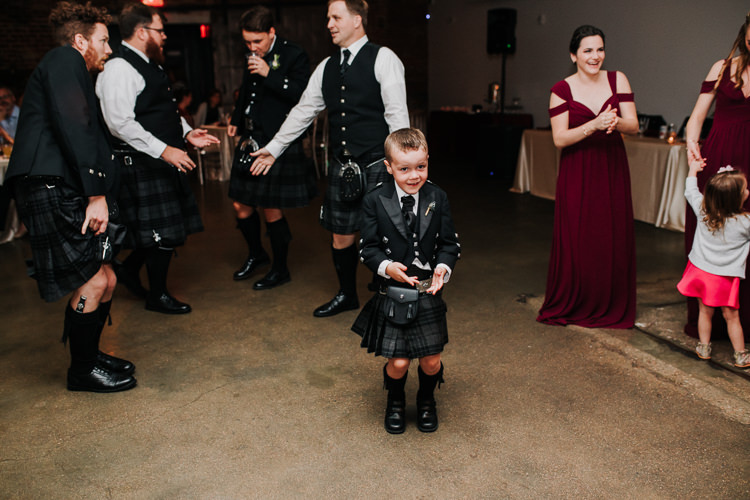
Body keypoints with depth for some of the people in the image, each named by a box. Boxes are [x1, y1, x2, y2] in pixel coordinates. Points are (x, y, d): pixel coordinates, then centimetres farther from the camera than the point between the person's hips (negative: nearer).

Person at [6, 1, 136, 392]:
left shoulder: (70, 68, 29)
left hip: (69, 194, 10)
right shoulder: (64, 60, -3)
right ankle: (82, 370, 6)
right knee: (93, 280, -9)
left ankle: (88, 356, 27)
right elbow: (73, 125, -17)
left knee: (104, 280, 11)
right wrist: (97, 192, -22)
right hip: (53, 189, -10)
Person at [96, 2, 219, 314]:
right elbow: (120, 122, -24)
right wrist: (164, 150, -26)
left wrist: (186, 133, 11)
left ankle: (130, 269, 36)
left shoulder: (149, 66, 18)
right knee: (162, 230, -3)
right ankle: (157, 295, 15)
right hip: (141, 164, -10)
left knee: (168, 226, 16)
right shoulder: (119, 69, -15)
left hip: (163, 160, 10)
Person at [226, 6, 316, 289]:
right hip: (251, 139, 7)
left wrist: (270, 74, -22)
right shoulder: (252, 58, 14)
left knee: (271, 210, -2)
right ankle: (256, 254, 37)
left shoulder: (294, 56, -7)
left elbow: (304, 95, -20)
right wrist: (236, 120, 23)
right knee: (241, 206, 11)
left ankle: (280, 270, 17)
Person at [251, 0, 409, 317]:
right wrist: (273, 148, 23)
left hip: (376, 165, -5)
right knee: (341, 235, 12)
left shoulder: (383, 59, -4)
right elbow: (304, 111, 20)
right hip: (341, 166, 6)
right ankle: (347, 296, 34)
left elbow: (397, 113, -9)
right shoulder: (326, 67, 14)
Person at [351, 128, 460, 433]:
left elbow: (450, 243, 4)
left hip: (429, 292, 2)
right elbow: (368, 248, -3)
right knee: (398, 362, 1)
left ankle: (426, 401, 38)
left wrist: (443, 268, -15)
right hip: (392, 293, -2)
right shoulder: (374, 201, -6)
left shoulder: (438, 198, 0)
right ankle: (395, 402, 35)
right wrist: (386, 266, -22)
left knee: (431, 360, 6)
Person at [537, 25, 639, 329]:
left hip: (612, 170, 3)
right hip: (577, 174, -2)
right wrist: (594, 125, -24)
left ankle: (610, 308, 22)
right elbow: (559, 139, -10)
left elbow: (633, 126, 0)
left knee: (614, 240, 5)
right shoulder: (561, 90, -4)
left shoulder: (617, 80, 4)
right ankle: (569, 307, 20)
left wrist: (615, 122, -23)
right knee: (575, 240, 2)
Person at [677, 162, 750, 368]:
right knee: (731, 316, 10)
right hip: (726, 279, -3)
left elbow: (690, 191, 8)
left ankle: (704, 348, 32)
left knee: (705, 312, 19)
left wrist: (693, 170, 23)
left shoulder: (703, 210, -11)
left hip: (701, 272, 4)